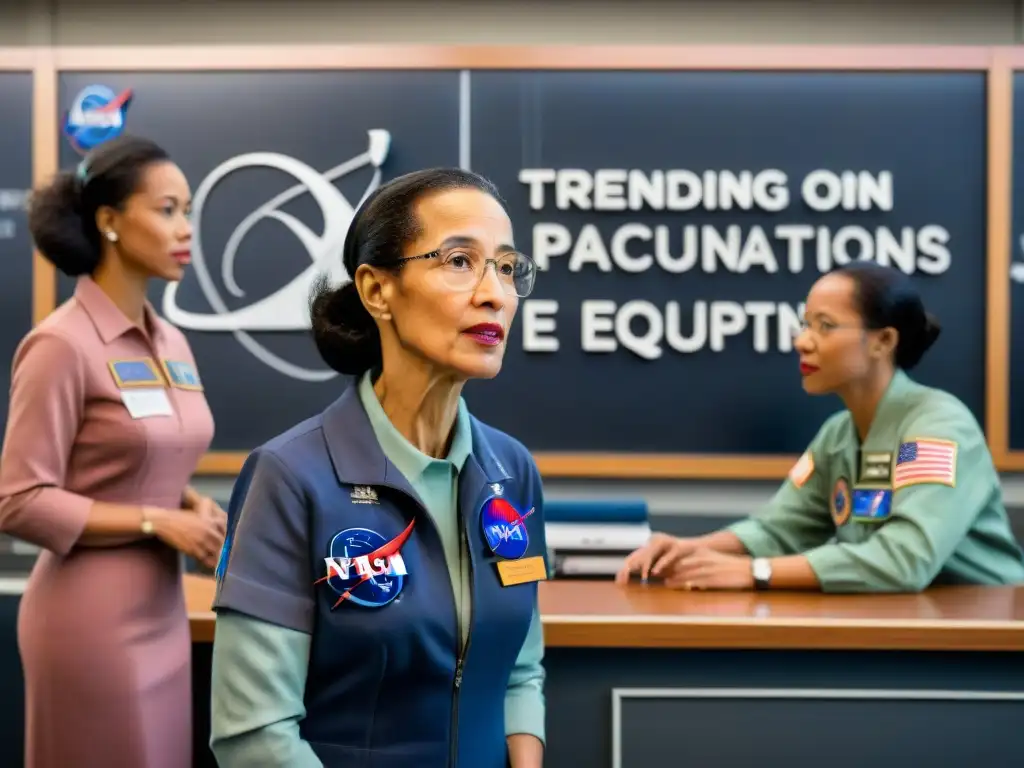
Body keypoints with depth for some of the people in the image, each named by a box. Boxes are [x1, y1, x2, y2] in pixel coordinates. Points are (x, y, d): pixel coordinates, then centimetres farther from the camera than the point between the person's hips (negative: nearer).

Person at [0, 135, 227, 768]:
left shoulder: (172, 343, 8)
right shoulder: (61, 345, -15)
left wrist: (197, 507, -1)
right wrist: (157, 522, -18)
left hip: (162, 613, 7)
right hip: (94, 621, -7)